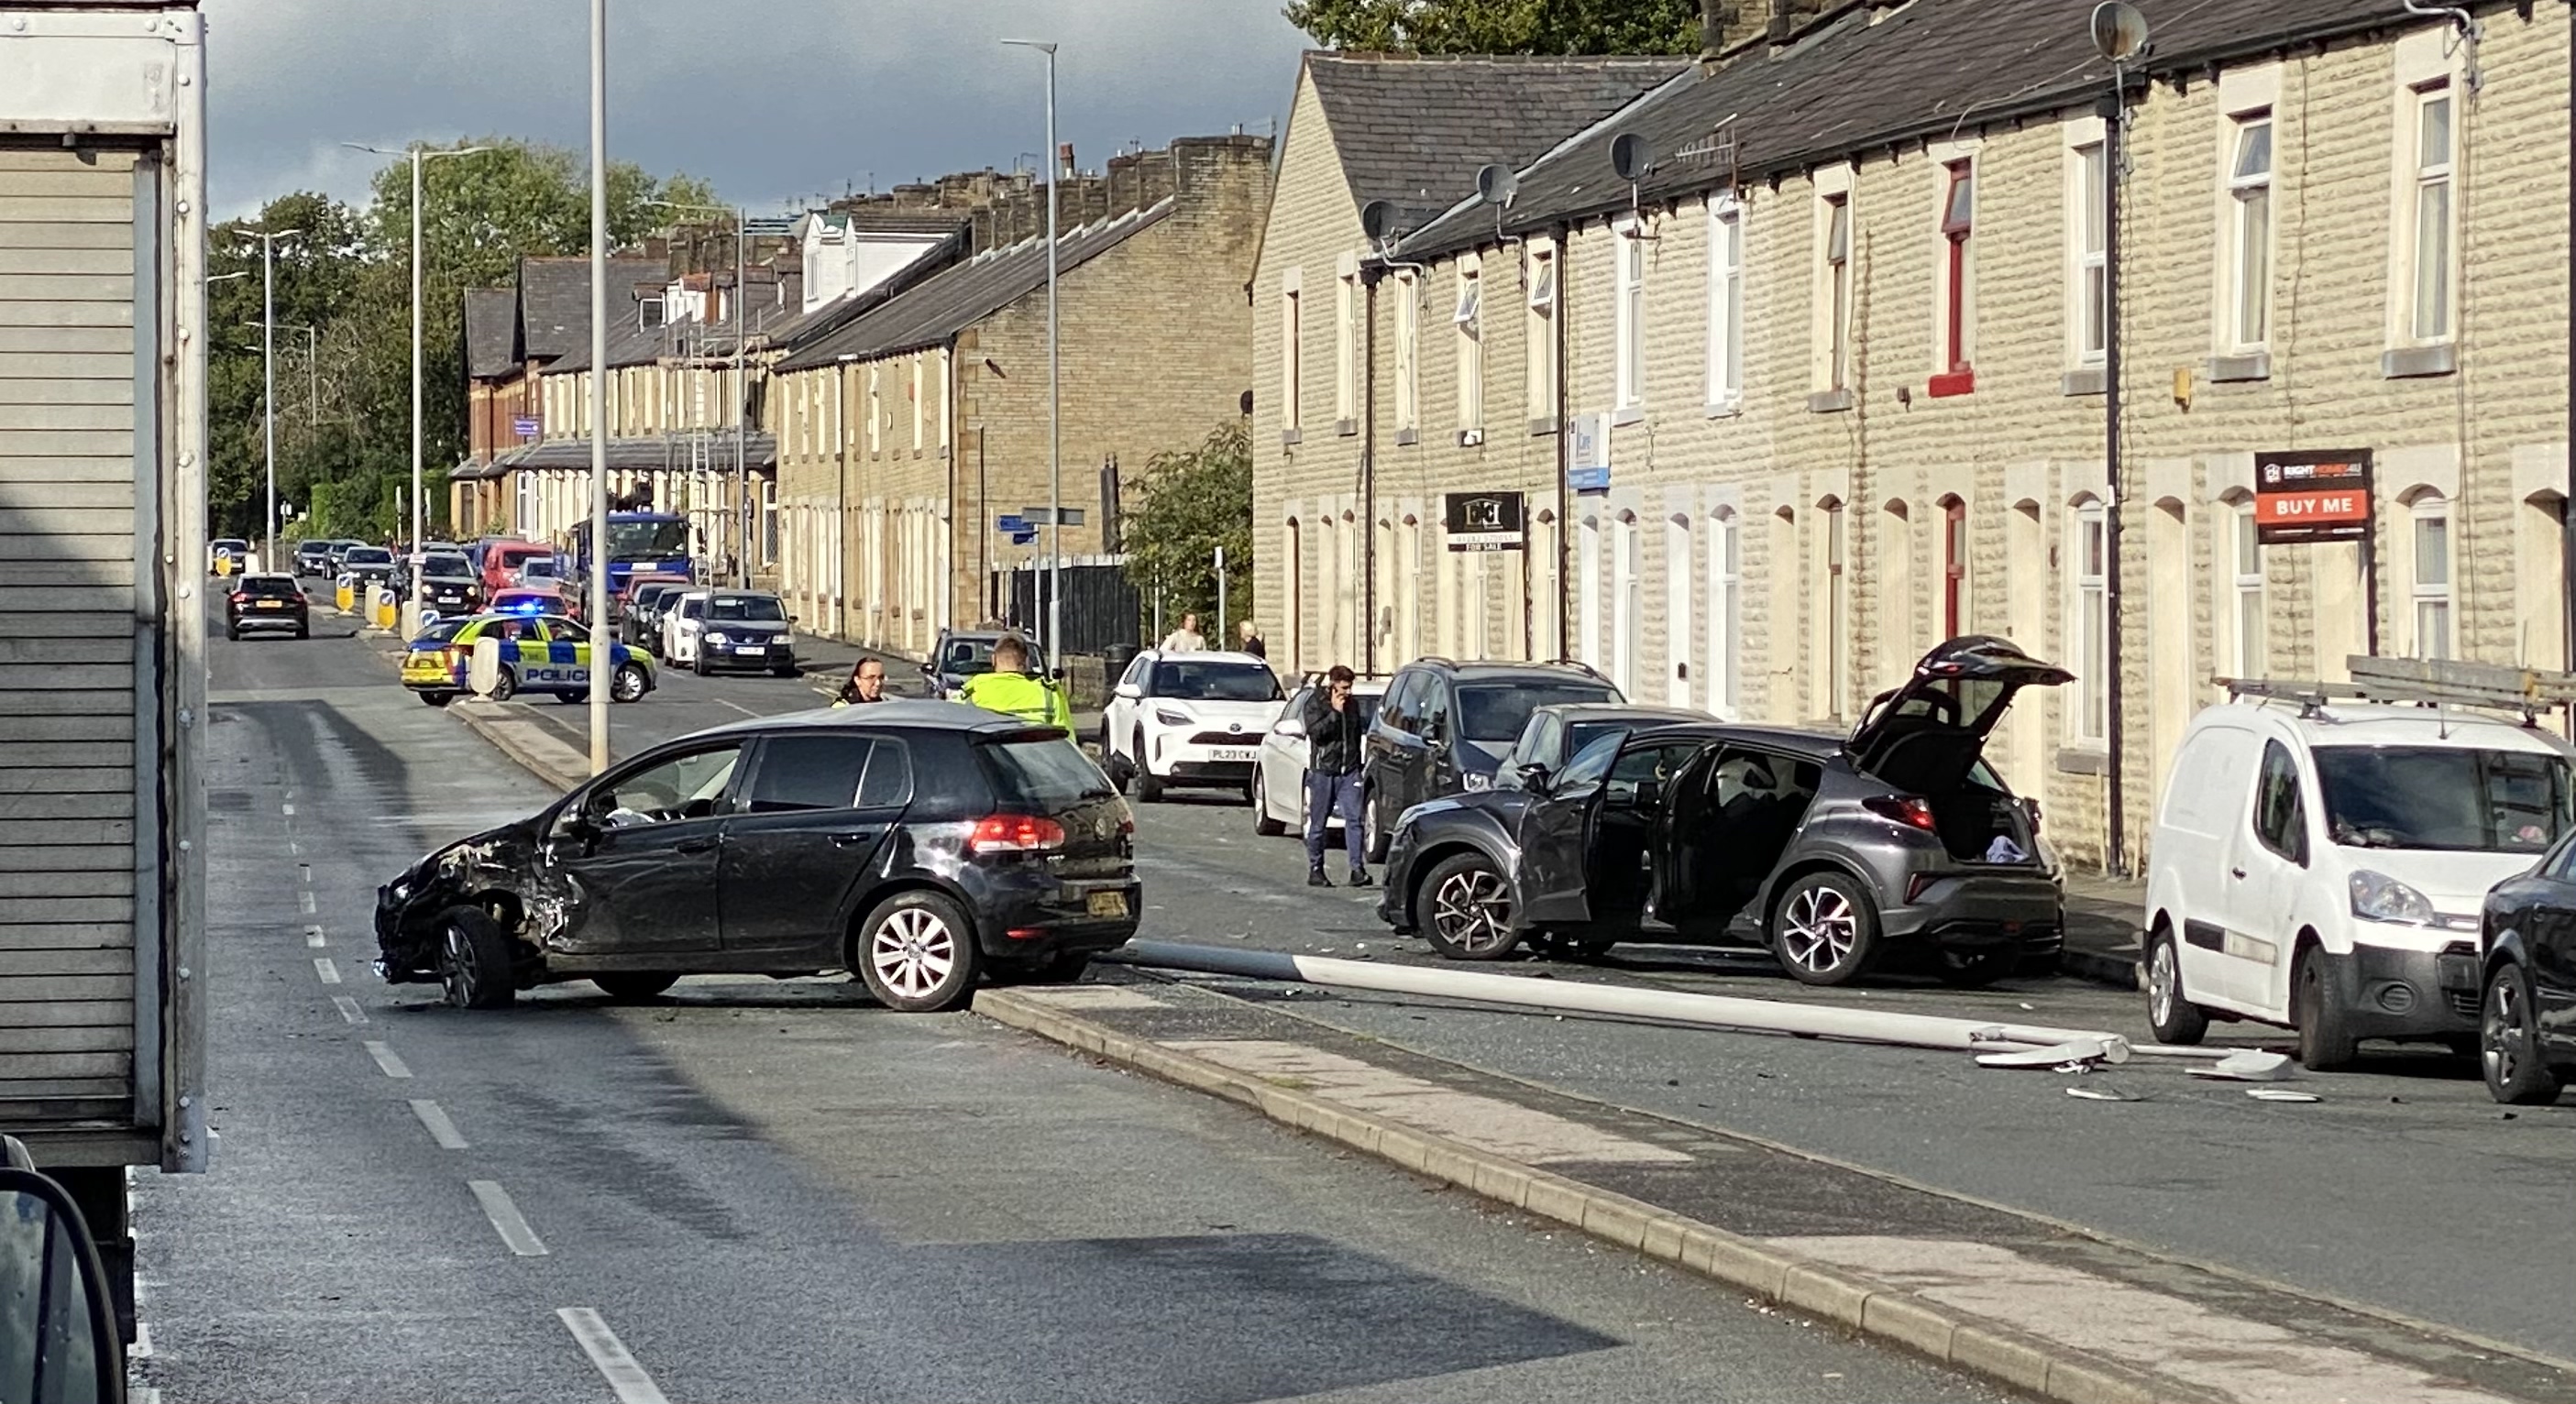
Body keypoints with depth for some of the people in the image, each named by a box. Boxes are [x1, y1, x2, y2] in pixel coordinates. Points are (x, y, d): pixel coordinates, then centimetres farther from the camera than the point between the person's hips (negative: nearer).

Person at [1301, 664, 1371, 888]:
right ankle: (1315, 870, 11)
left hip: (1348, 771, 4)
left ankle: (1357, 869, -11)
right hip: (1322, 771, -4)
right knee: (1317, 823, 3)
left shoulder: (1352, 705, 12)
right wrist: (1335, 712, -18)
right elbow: (1315, 731, -16)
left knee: (1354, 819, -8)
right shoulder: (1315, 702, -3)